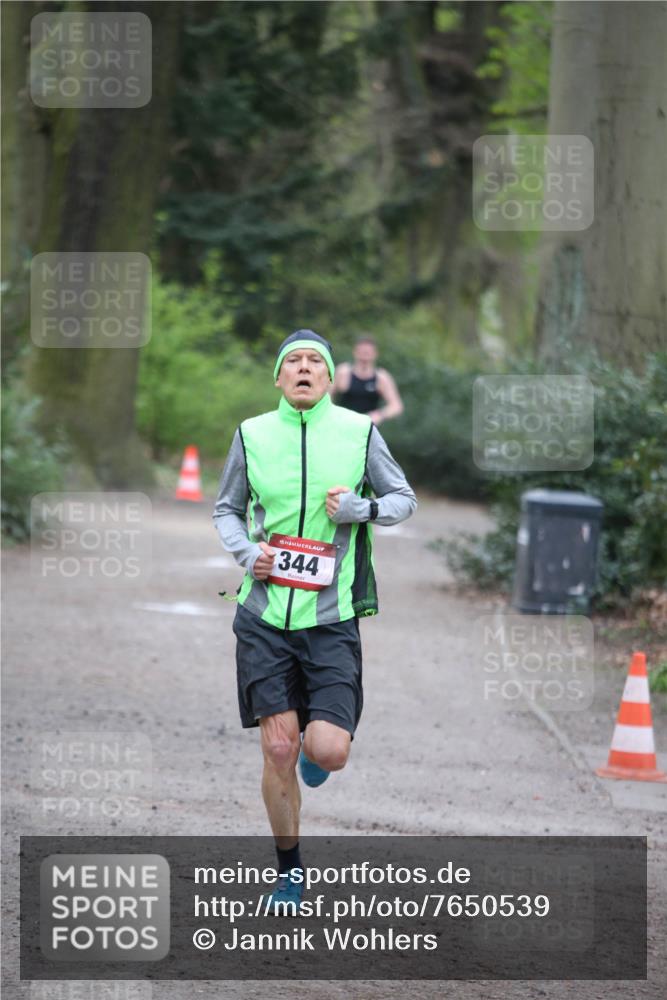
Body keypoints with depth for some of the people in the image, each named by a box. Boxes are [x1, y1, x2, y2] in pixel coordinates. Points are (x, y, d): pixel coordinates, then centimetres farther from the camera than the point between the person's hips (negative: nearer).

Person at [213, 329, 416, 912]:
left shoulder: (359, 432, 1)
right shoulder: (252, 435, 4)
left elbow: (405, 500, 11)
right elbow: (227, 508, 16)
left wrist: (361, 508, -9)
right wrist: (245, 550, -3)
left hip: (330, 618, -1)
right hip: (265, 615, 1)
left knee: (327, 753, -11)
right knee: (278, 750, -2)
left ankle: (318, 736, 28)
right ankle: (289, 873, 15)